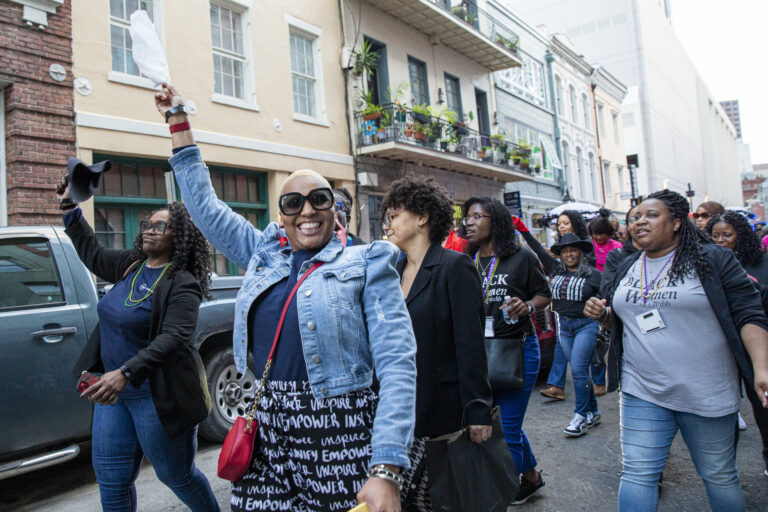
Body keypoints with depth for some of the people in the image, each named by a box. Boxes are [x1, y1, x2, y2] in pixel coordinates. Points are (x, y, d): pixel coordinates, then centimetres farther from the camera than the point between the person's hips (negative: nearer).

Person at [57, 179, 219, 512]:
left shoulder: (182, 284, -16)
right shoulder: (130, 266, 7)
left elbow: (173, 338, -28)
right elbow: (92, 252, 26)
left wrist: (125, 373, -38)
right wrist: (69, 208, 23)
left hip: (157, 396, -7)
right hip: (114, 389, 8)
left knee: (177, 476, 8)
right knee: (111, 480, 12)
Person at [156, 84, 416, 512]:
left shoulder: (366, 265, -2)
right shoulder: (263, 255, 12)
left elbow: (397, 363, -10)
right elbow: (204, 204, 21)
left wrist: (387, 471, -19)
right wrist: (178, 120, 24)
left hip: (341, 443, -4)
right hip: (267, 438, 4)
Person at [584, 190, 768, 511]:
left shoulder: (713, 260, -5)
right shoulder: (627, 268, 10)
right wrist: (602, 313, -1)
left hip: (705, 393, -3)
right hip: (642, 392, 3)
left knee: (719, 475, 13)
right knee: (636, 474, 1)